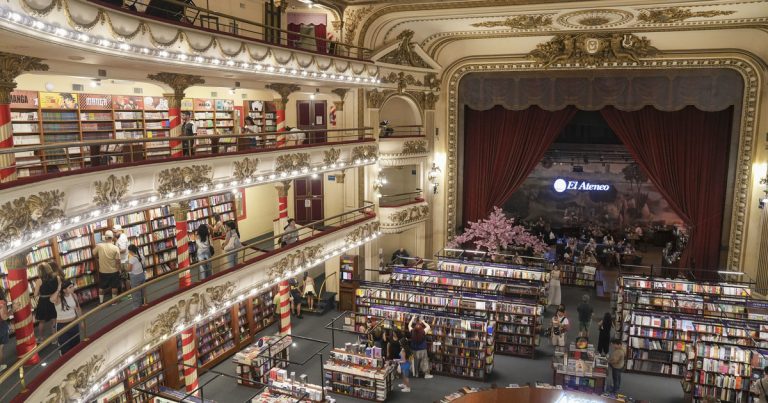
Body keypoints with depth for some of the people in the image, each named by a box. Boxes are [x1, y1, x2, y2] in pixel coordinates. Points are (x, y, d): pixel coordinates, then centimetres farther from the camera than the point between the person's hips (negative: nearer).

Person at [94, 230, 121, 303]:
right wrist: (118, 269, 0)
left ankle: (101, 302, 29)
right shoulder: (115, 248, -19)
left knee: (101, 287, 19)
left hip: (102, 271, 2)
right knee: (114, 287, 14)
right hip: (113, 271, -2)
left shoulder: (99, 246, -13)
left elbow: (94, 254, 7)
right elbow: (117, 261, -15)